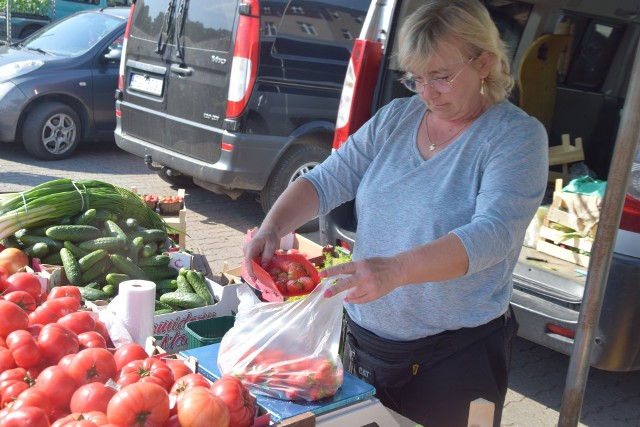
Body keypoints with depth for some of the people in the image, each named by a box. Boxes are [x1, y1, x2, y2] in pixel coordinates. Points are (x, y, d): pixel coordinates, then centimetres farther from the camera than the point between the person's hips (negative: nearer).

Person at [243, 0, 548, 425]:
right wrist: (272, 227, -20)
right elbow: (327, 181, -2)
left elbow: (492, 234, -28)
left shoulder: (517, 135, -14)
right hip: (365, 338, 5)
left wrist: (395, 270, -41)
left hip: (454, 354, -5)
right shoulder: (396, 117, 3)